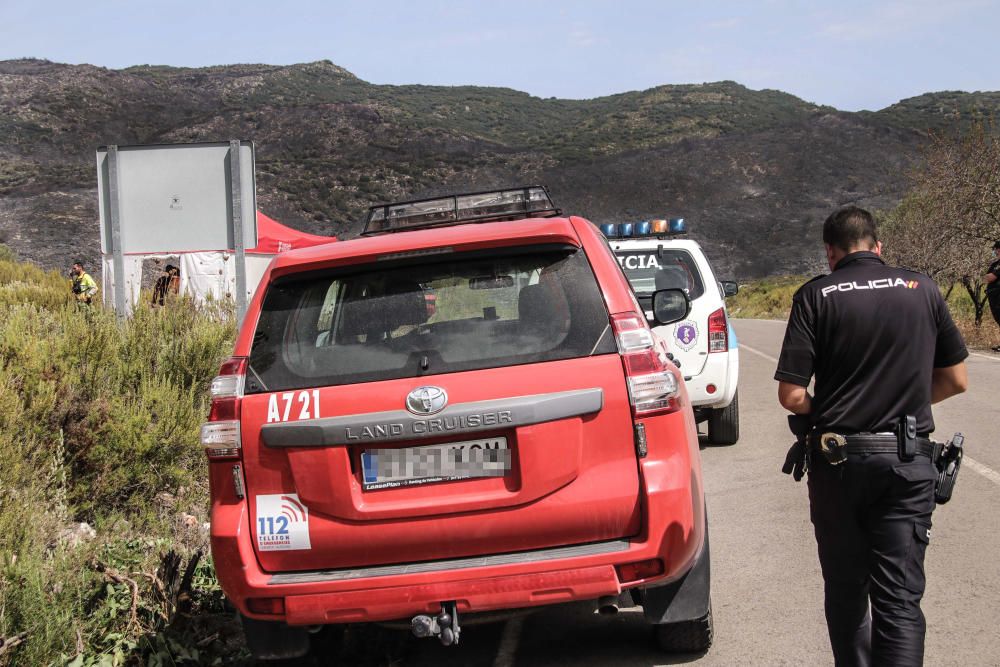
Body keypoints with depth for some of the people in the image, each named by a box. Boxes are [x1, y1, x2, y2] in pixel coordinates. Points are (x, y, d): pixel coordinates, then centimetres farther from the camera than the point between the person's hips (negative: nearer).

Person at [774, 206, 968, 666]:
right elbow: (956, 380, 10)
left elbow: (791, 395, -9)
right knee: (900, 597, -1)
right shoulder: (922, 290, 3)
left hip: (838, 459, 0)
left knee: (845, 590, 16)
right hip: (908, 461, 1)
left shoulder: (816, 296, -4)